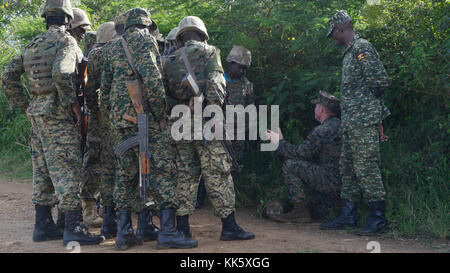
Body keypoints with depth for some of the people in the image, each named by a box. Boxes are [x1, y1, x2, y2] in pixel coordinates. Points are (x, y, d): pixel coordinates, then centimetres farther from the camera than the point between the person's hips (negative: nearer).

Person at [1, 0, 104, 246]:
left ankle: (43, 226, 18)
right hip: (57, 115, -8)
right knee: (67, 170, -8)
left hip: (37, 114, 8)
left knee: (43, 171, 12)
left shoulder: (33, 45, 15)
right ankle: (74, 228, -8)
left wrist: (24, 105, 17)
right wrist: (73, 103, -15)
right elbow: (61, 74, -25)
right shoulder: (66, 41, -8)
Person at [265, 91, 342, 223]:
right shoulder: (339, 125, 13)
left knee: (290, 165, -9)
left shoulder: (322, 131, -17)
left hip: (332, 181, -9)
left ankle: (301, 211, -7)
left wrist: (280, 142, 4)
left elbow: (300, 153, -11)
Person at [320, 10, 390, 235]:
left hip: (364, 121, -10)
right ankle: (347, 216, 18)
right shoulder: (350, 52, 20)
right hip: (351, 123, 10)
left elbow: (381, 81, -18)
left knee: (365, 168, -8)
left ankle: (379, 217, -2)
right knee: (348, 169, 12)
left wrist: (369, 101, -2)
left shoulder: (362, 48, -11)